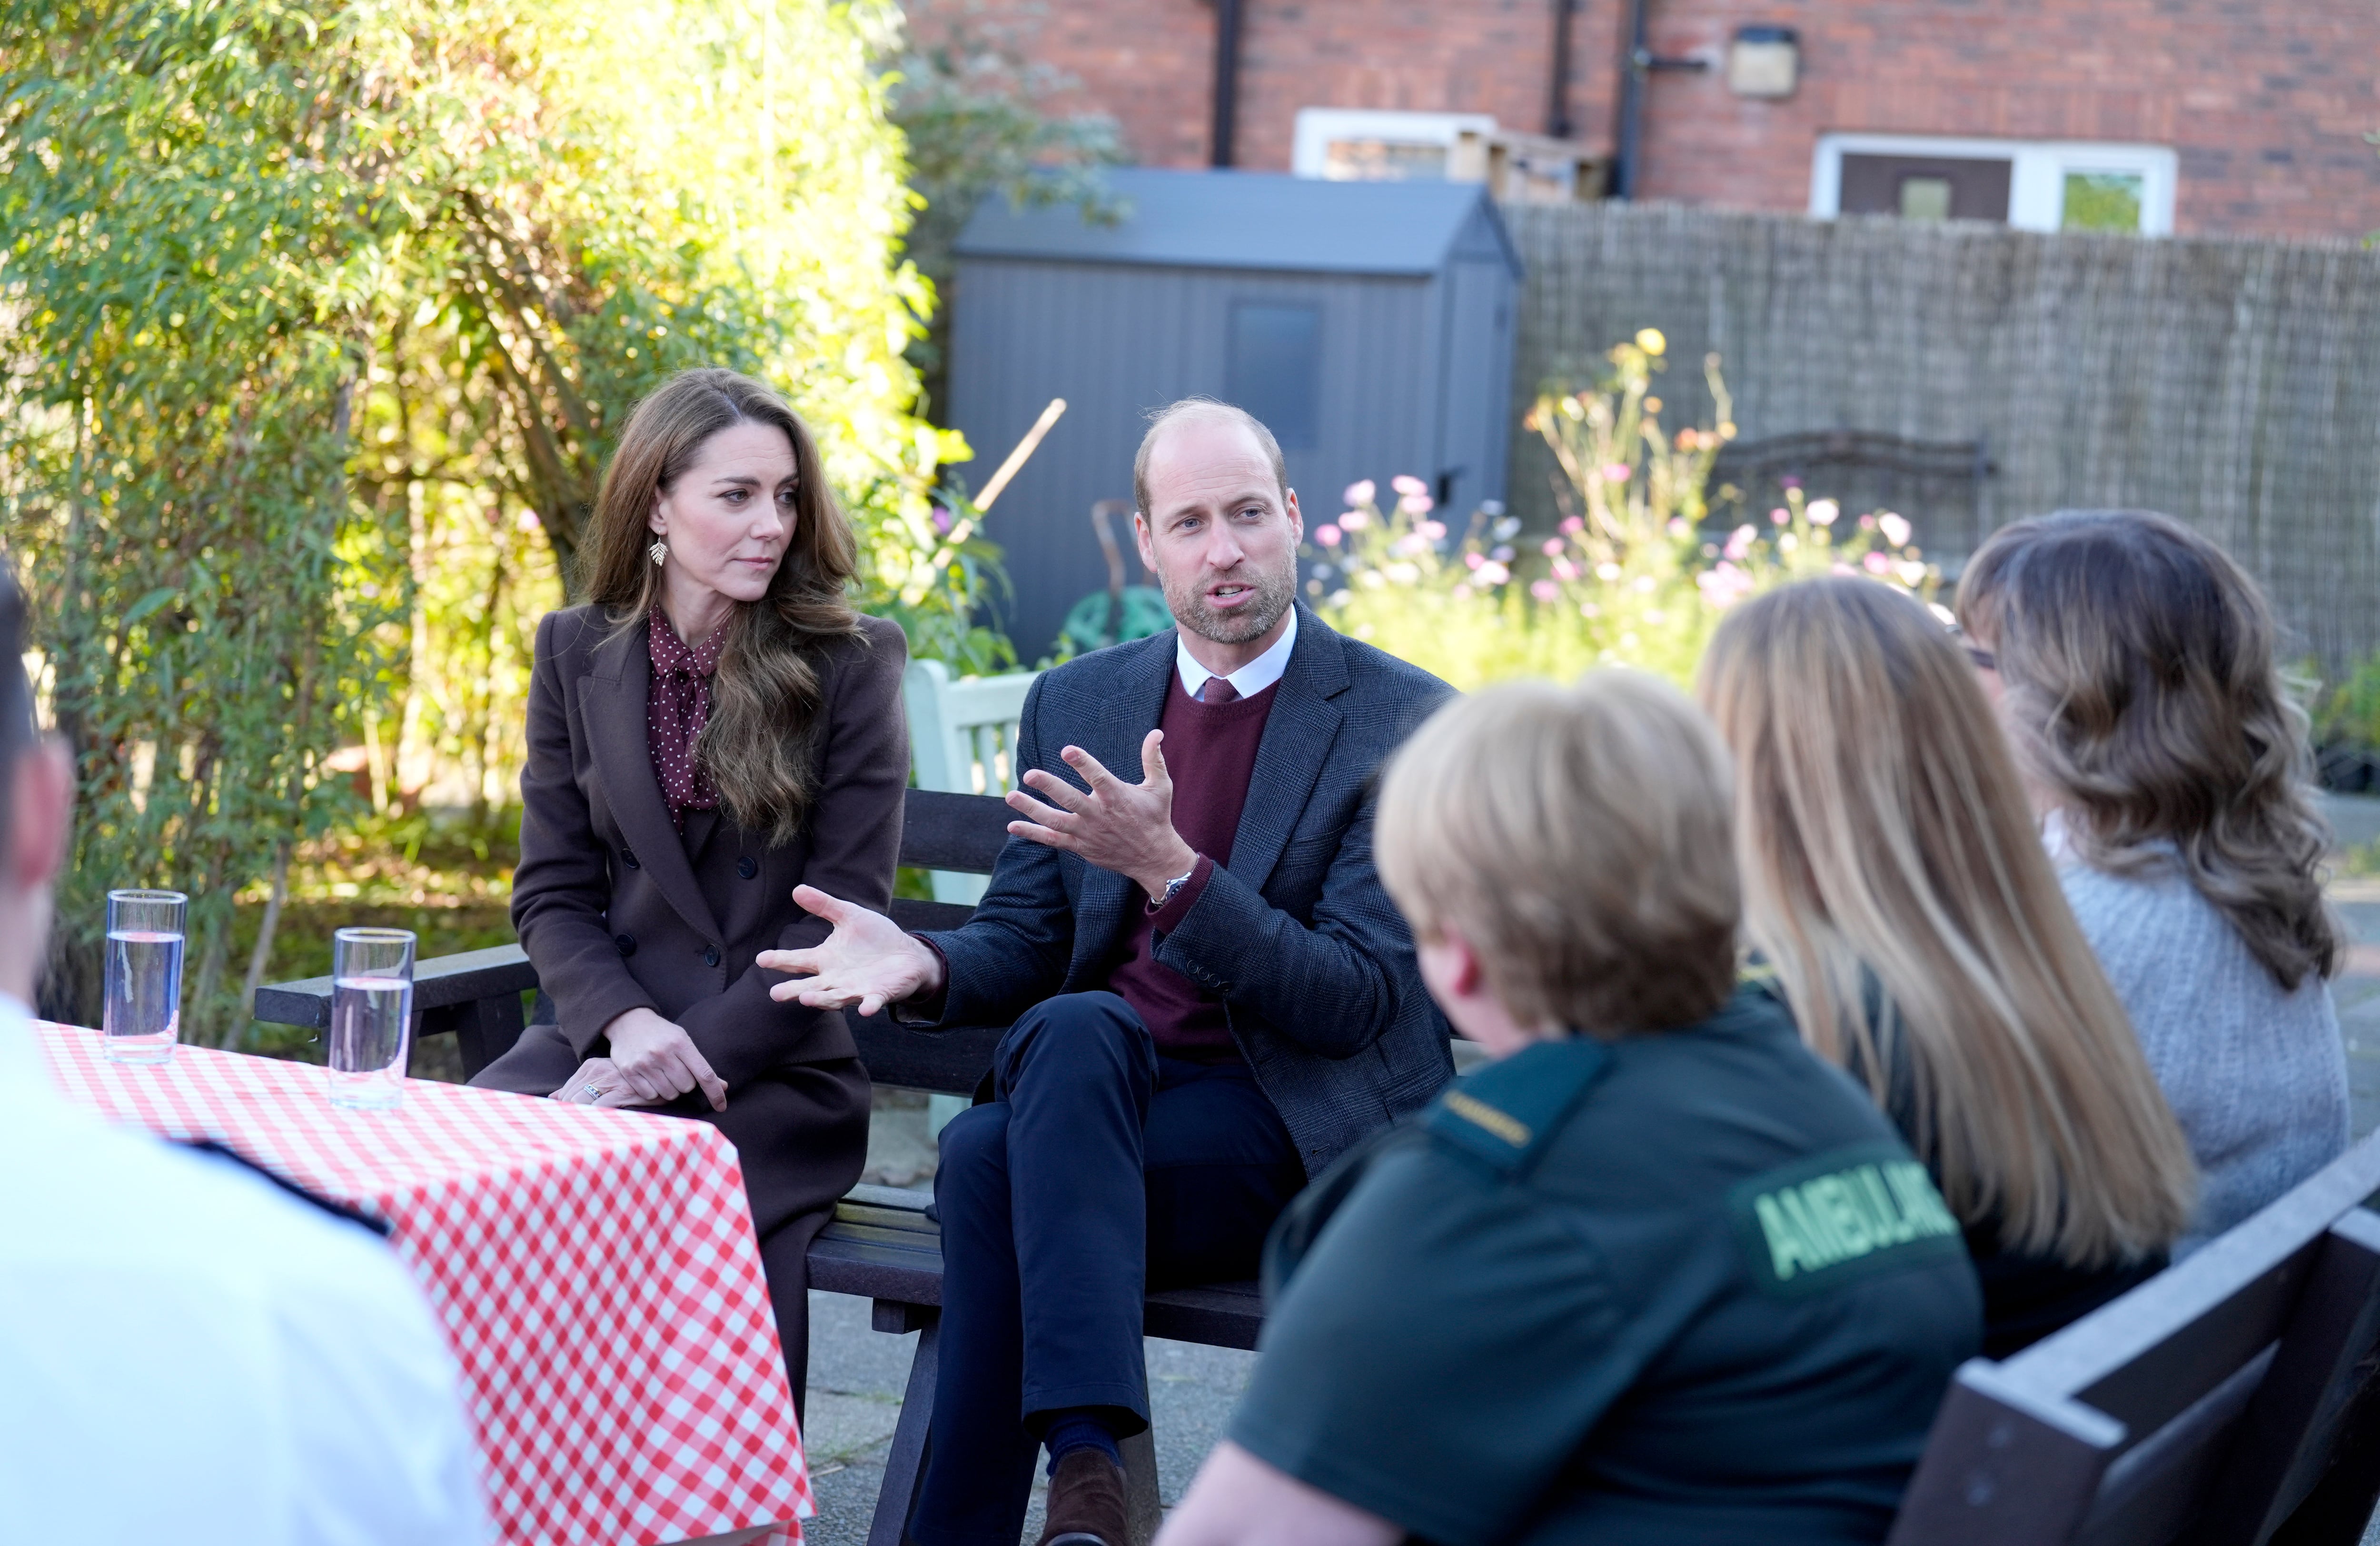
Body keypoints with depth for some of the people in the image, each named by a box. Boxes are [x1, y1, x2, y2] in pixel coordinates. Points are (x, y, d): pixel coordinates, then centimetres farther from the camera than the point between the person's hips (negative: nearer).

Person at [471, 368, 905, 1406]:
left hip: (773, 1073, -3)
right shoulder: (577, 653, 10)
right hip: (605, 1040, 3)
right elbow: (552, 891, 8)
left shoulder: (851, 664, 0)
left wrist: (692, 1057, -14)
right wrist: (623, 1023, -12)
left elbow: (842, 913, -5)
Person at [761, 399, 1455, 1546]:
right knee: (1071, 1027, -34)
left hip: (1302, 1130, -4)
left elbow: (1357, 1000, -12)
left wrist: (1170, 868, -25)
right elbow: (1024, 942, 12)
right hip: (1096, 1088, 4)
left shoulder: (1405, 722, -5)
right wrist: (926, 964, -13)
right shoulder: (1073, 704, 12)